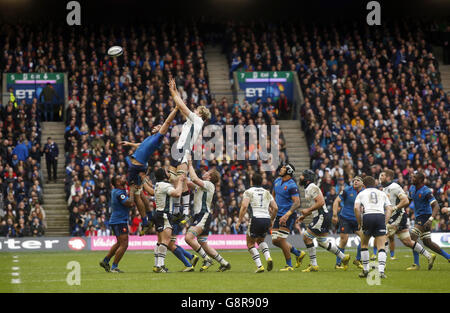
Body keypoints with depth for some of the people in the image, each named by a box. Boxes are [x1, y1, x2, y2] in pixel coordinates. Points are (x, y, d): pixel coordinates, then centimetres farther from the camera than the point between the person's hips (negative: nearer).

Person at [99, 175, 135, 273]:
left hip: (116, 221, 10)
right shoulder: (119, 193, -20)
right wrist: (132, 191, -15)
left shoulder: (115, 191, 11)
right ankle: (114, 267, -9)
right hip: (120, 222, -10)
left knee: (119, 243, 21)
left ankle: (105, 261, 28)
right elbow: (129, 203, -25)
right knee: (124, 244, -10)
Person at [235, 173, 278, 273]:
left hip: (256, 219, -5)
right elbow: (275, 208, 12)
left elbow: (244, 206, -10)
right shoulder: (267, 193, 17)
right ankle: (268, 257, 2)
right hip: (267, 219, 5)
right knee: (261, 240, 28)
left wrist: (239, 221, -7)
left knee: (250, 243, 12)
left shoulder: (248, 192, 3)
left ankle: (259, 266, -2)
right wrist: (272, 221, 23)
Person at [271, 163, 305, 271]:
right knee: (275, 241, 5)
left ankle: (289, 265, 0)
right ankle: (298, 253, 22)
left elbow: (297, 203, -23)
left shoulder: (292, 185, -16)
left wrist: (287, 215, -32)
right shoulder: (277, 181, 8)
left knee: (281, 239, -13)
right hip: (278, 215, 8)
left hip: (288, 216, -8)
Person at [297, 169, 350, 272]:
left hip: (321, 217, -10)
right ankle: (343, 257, 24)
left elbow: (321, 202, -23)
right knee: (322, 242, 15)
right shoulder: (308, 188, 18)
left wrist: (308, 210, -17)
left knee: (307, 237, -8)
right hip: (319, 217, 10)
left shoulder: (312, 188, -14)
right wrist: (304, 216, 21)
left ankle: (313, 265, -5)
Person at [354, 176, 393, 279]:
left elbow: (356, 208, 2)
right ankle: (381, 271, -16)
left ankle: (365, 270, 20)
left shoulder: (361, 194, 20)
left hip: (367, 216, -1)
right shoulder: (382, 194, 25)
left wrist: (359, 223, 9)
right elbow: (389, 209, 14)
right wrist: (385, 222, 13)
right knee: (381, 247, 0)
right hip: (380, 216, 1)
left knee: (364, 244, 19)